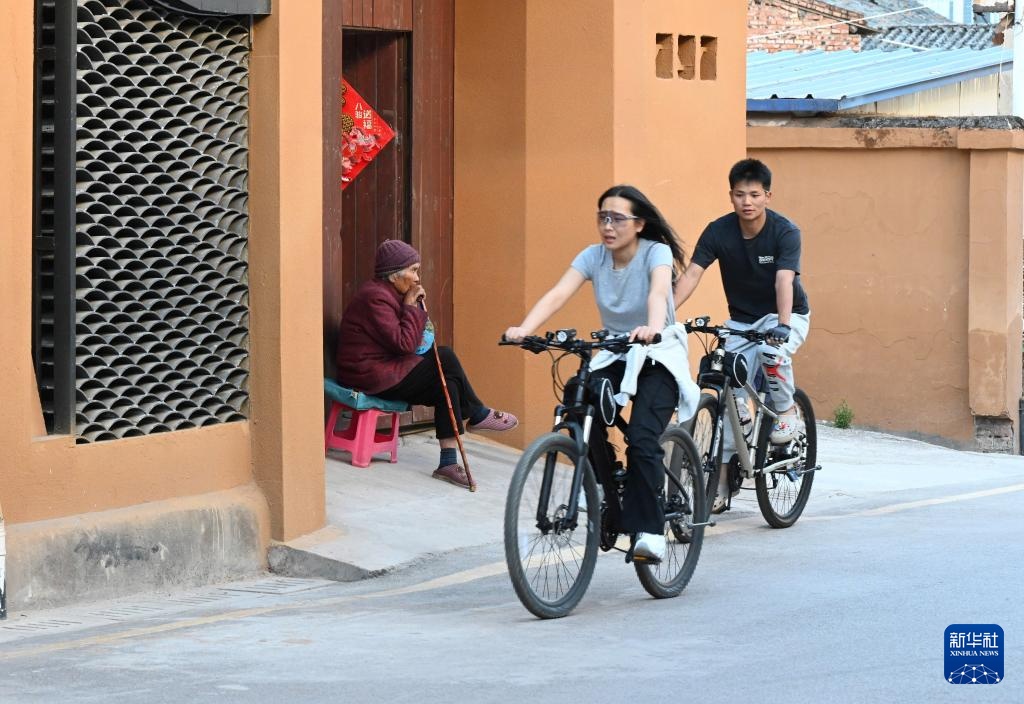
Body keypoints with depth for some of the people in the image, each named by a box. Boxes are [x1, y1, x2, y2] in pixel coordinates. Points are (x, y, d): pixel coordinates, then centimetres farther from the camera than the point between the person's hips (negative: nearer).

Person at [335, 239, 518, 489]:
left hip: (385, 369, 10)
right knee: (445, 360, -11)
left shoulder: (385, 293, 14)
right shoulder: (375, 297, -18)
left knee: (445, 384, -6)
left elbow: (405, 342, 12)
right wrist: (411, 306, -13)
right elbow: (403, 344, -22)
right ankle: (478, 415, 12)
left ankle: (449, 462, -11)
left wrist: (415, 307, -3)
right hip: (371, 377, -10)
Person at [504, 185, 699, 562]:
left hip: (658, 358, -4)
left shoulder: (656, 252, -15)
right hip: (615, 357, 4)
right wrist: (523, 329, -37)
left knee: (641, 439, -25)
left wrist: (653, 328, -59)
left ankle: (649, 530, -18)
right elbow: (557, 294, -19)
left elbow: (658, 292, -37)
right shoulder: (593, 256, -5)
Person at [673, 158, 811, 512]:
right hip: (742, 320, 3)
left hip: (786, 316, -3)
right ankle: (723, 478, -1)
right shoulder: (718, 232, -13)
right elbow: (691, 274, -20)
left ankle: (789, 415, -12)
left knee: (771, 351, -37)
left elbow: (784, 281, -32)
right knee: (731, 396, -8)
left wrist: (782, 325, -48)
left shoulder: (785, 232, -20)